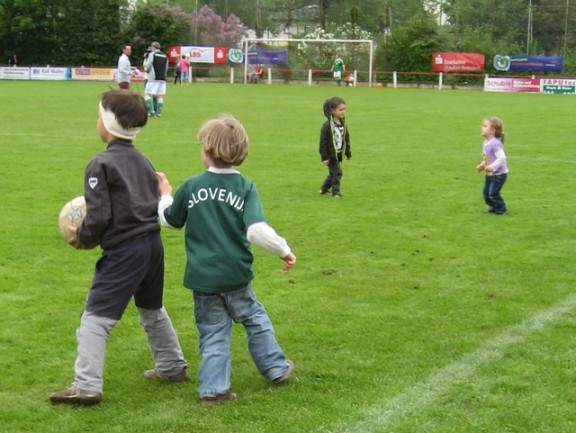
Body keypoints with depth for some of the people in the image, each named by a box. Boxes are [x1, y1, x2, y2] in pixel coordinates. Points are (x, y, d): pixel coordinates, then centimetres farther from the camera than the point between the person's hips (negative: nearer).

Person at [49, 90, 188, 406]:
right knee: (152, 309, 26)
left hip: (123, 251, -8)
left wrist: (83, 238, 3)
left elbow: (98, 216, -17)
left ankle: (87, 385, -8)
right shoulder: (142, 160, 11)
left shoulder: (101, 164, -11)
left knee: (96, 316, -4)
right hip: (153, 244, 8)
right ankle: (172, 367, 38)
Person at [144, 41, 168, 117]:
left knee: (147, 94, 0)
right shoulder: (165, 56, 12)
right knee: (160, 96, 7)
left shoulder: (152, 54, -4)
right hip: (162, 79, 5)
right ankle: (159, 112, 4)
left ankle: (151, 110, -14)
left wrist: (146, 68, 14)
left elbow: (147, 66, -7)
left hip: (153, 78, -5)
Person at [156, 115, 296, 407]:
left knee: (213, 332, 10)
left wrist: (165, 194, 29)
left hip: (202, 279, 1)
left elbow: (170, 220, 12)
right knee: (255, 319, 21)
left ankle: (213, 388, 7)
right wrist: (284, 251, -5)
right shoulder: (246, 188, -8)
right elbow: (257, 230, -18)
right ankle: (276, 369, 32)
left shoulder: (191, 187, -4)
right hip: (236, 276, 0)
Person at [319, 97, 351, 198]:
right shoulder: (327, 125, -18)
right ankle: (335, 191, 2)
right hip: (331, 155, -8)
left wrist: (348, 153, 16)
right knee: (337, 172, -9)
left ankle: (324, 189, 31)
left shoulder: (343, 124, 6)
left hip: (338, 154, 8)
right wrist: (324, 157, -16)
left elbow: (346, 139, 16)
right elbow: (323, 141, -16)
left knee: (333, 173, 16)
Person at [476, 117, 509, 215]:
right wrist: (482, 165, 5)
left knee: (493, 193, -8)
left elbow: (501, 158, -28)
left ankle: (501, 209, 12)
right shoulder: (485, 143, 7)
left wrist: (492, 167, -29)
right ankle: (493, 207, 31)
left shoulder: (495, 144, -24)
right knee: (486, 192, 12)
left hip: (499, 174, -9)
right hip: (490, 174, 9)